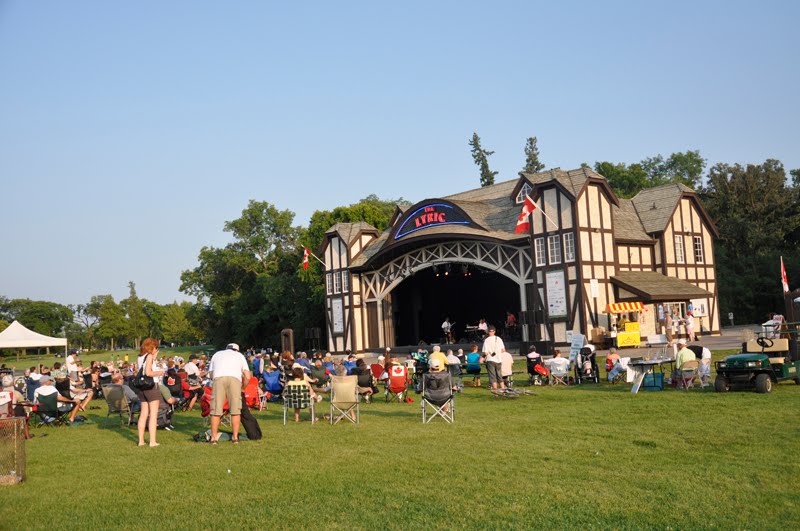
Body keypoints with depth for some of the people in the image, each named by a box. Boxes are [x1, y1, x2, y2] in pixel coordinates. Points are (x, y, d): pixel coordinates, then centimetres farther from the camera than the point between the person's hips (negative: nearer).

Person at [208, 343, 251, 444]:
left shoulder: (217, 354, 35)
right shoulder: (240, 355, 31)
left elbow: (210, 374, 27)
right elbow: (247, 377, 20)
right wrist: (243, 388, 35)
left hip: (218, 378, 1)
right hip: (235, 379, -1)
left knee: (216, 410, 3)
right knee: (235, 410, 5)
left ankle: (213, 438, 4)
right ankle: (235, 437, 7)